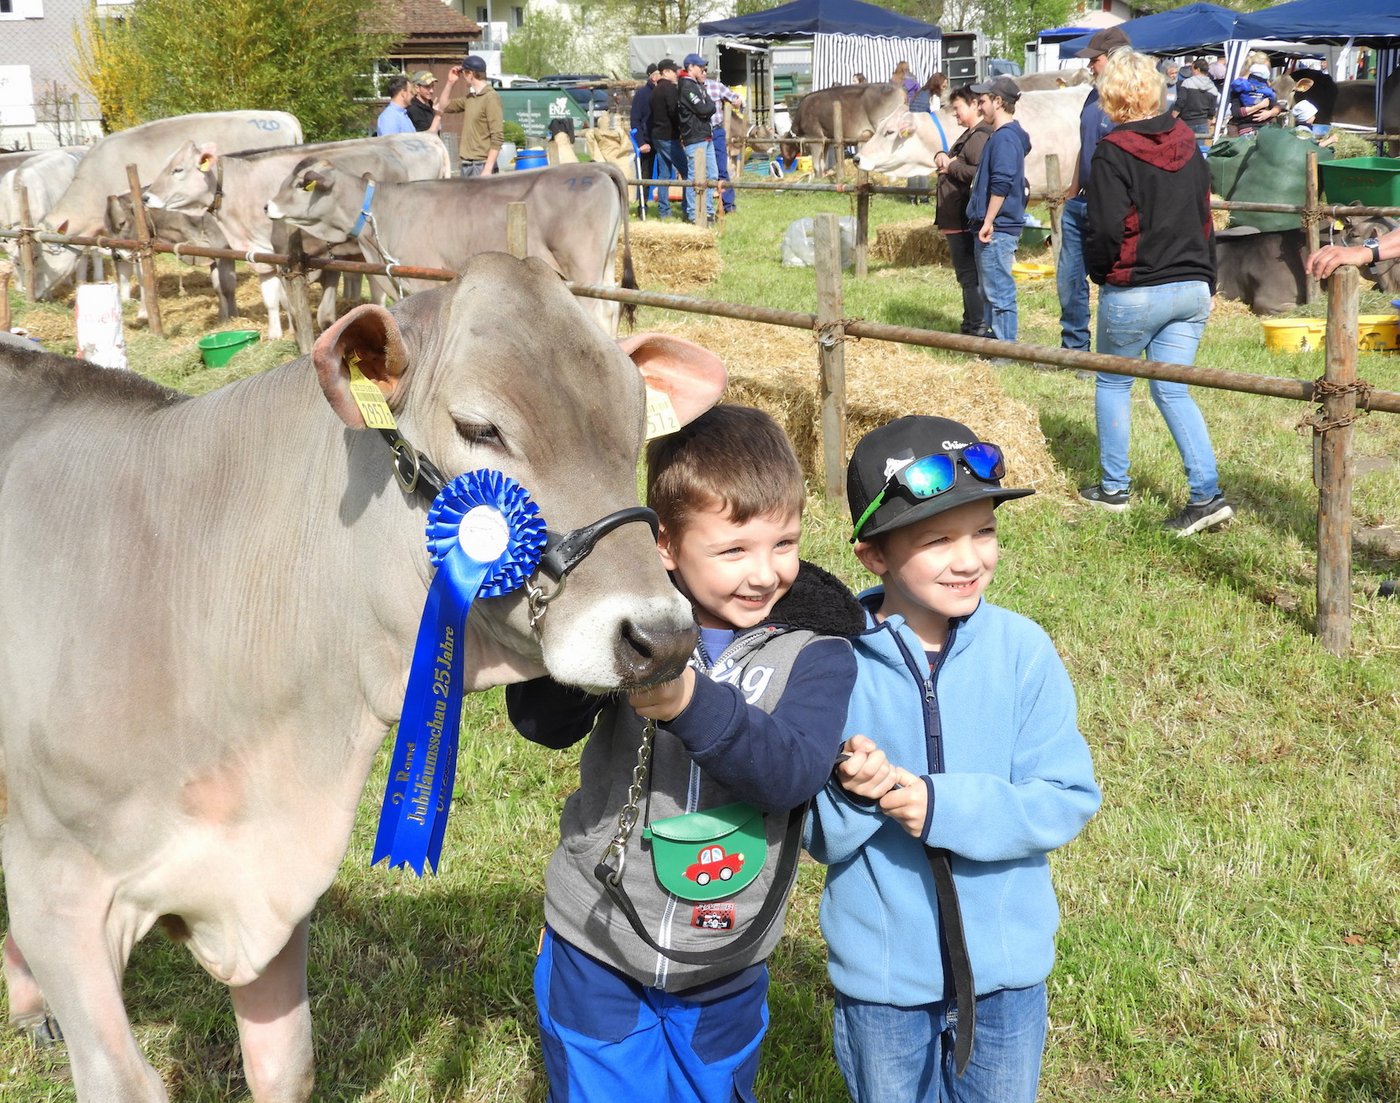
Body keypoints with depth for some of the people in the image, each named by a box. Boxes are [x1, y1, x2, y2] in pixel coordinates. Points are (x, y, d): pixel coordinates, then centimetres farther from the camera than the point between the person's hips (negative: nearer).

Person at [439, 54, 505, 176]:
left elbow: (497, 137, -17)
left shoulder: (491, 98, -11)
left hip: (482, 165, -8)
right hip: (466, 165, 8)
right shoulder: (469, 98, 13)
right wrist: (451, 83, 15)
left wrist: (488, 169, -21)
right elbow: (444, 107, 29)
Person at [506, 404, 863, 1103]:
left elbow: (795, 772, -26)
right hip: (595, 947, 0)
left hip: (723, 965, 1)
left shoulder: (815, 646, -13)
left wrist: (692, 705, -43)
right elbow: (542, 724, -16)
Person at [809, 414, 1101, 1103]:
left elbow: (1068, 799, -14)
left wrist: (943, 805, -26)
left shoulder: (1022, 649, -12)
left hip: (1005, 965, 1)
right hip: (880, 971, 0)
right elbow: (815, 837, -8)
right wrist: (850, 796, -30)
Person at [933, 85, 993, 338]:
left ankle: (979, 327, -6)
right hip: (956, 218, 11)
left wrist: (952, 168, -17)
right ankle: (971, 323, 25)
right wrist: (942, 156, 4)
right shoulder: (969, 135, 17)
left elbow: (981, 173, -29)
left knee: (969, 275, -8)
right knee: (969, 274, 17)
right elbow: (952, 161, 27)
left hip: (963, 220, -11)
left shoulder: (980, 137, -17)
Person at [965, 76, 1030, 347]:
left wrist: (988, 222, -21)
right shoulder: (1000, 136, 16)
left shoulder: (1005, 138, -16)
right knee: (991, 291, 17)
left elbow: (1001, 184, -23)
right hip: (994, 230, 11)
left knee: (999, 293, -6)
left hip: (997, 230, -11)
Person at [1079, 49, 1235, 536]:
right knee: (1172, 390, 10)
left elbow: (1107, 230, -18)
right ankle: (1206, 493, -1)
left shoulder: (1114, 153, -13)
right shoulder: (1187, 144, 8)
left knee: (1113, 383, 14)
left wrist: (1098, 271, 2)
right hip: (1191, 288, 6)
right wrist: (1206, 282, 20)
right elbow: (1205, 218, 14)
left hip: (1133, 292, -6)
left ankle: (1114, 487, 21)